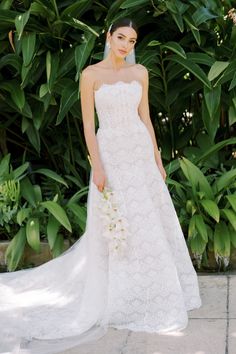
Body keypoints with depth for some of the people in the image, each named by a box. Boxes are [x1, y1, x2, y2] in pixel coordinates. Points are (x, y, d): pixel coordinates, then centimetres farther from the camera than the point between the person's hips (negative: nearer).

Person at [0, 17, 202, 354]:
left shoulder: (140, 73, 6)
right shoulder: (90, 74, -5)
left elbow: (145, 118, 10)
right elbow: (88, 124, -7)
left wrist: (157, 159, 7)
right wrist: (98, 167, -14)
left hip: (141, 153, 4)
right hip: (111, 154, -4)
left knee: (150, 224, 9)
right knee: (114, 228, 3)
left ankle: (153, 292, 27)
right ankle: (117, 296, 19)